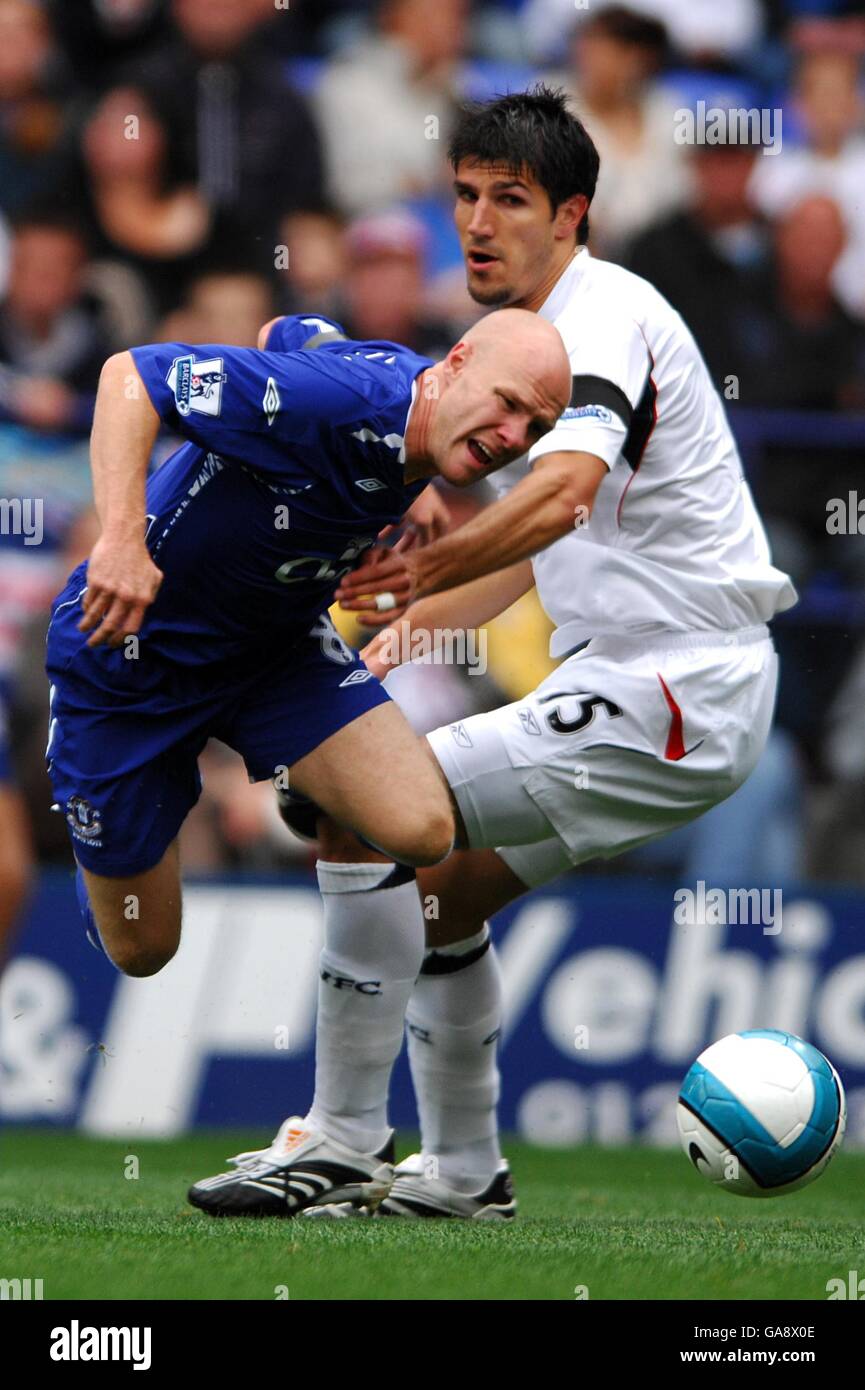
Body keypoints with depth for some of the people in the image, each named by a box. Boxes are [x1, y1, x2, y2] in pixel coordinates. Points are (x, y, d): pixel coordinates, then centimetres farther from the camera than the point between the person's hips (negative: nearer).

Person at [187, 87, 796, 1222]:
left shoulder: (605, 319, -16)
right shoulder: (529, 335, 16)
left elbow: (565, 491, -36)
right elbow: (544, 545, 28)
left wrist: (431, 564, -48)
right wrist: (418, 618, 16)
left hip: (671, 696, -11)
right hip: (620, 676, 11)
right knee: (445, 887, 20)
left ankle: (340, 1138, -13)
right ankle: (462, 1172, 30)